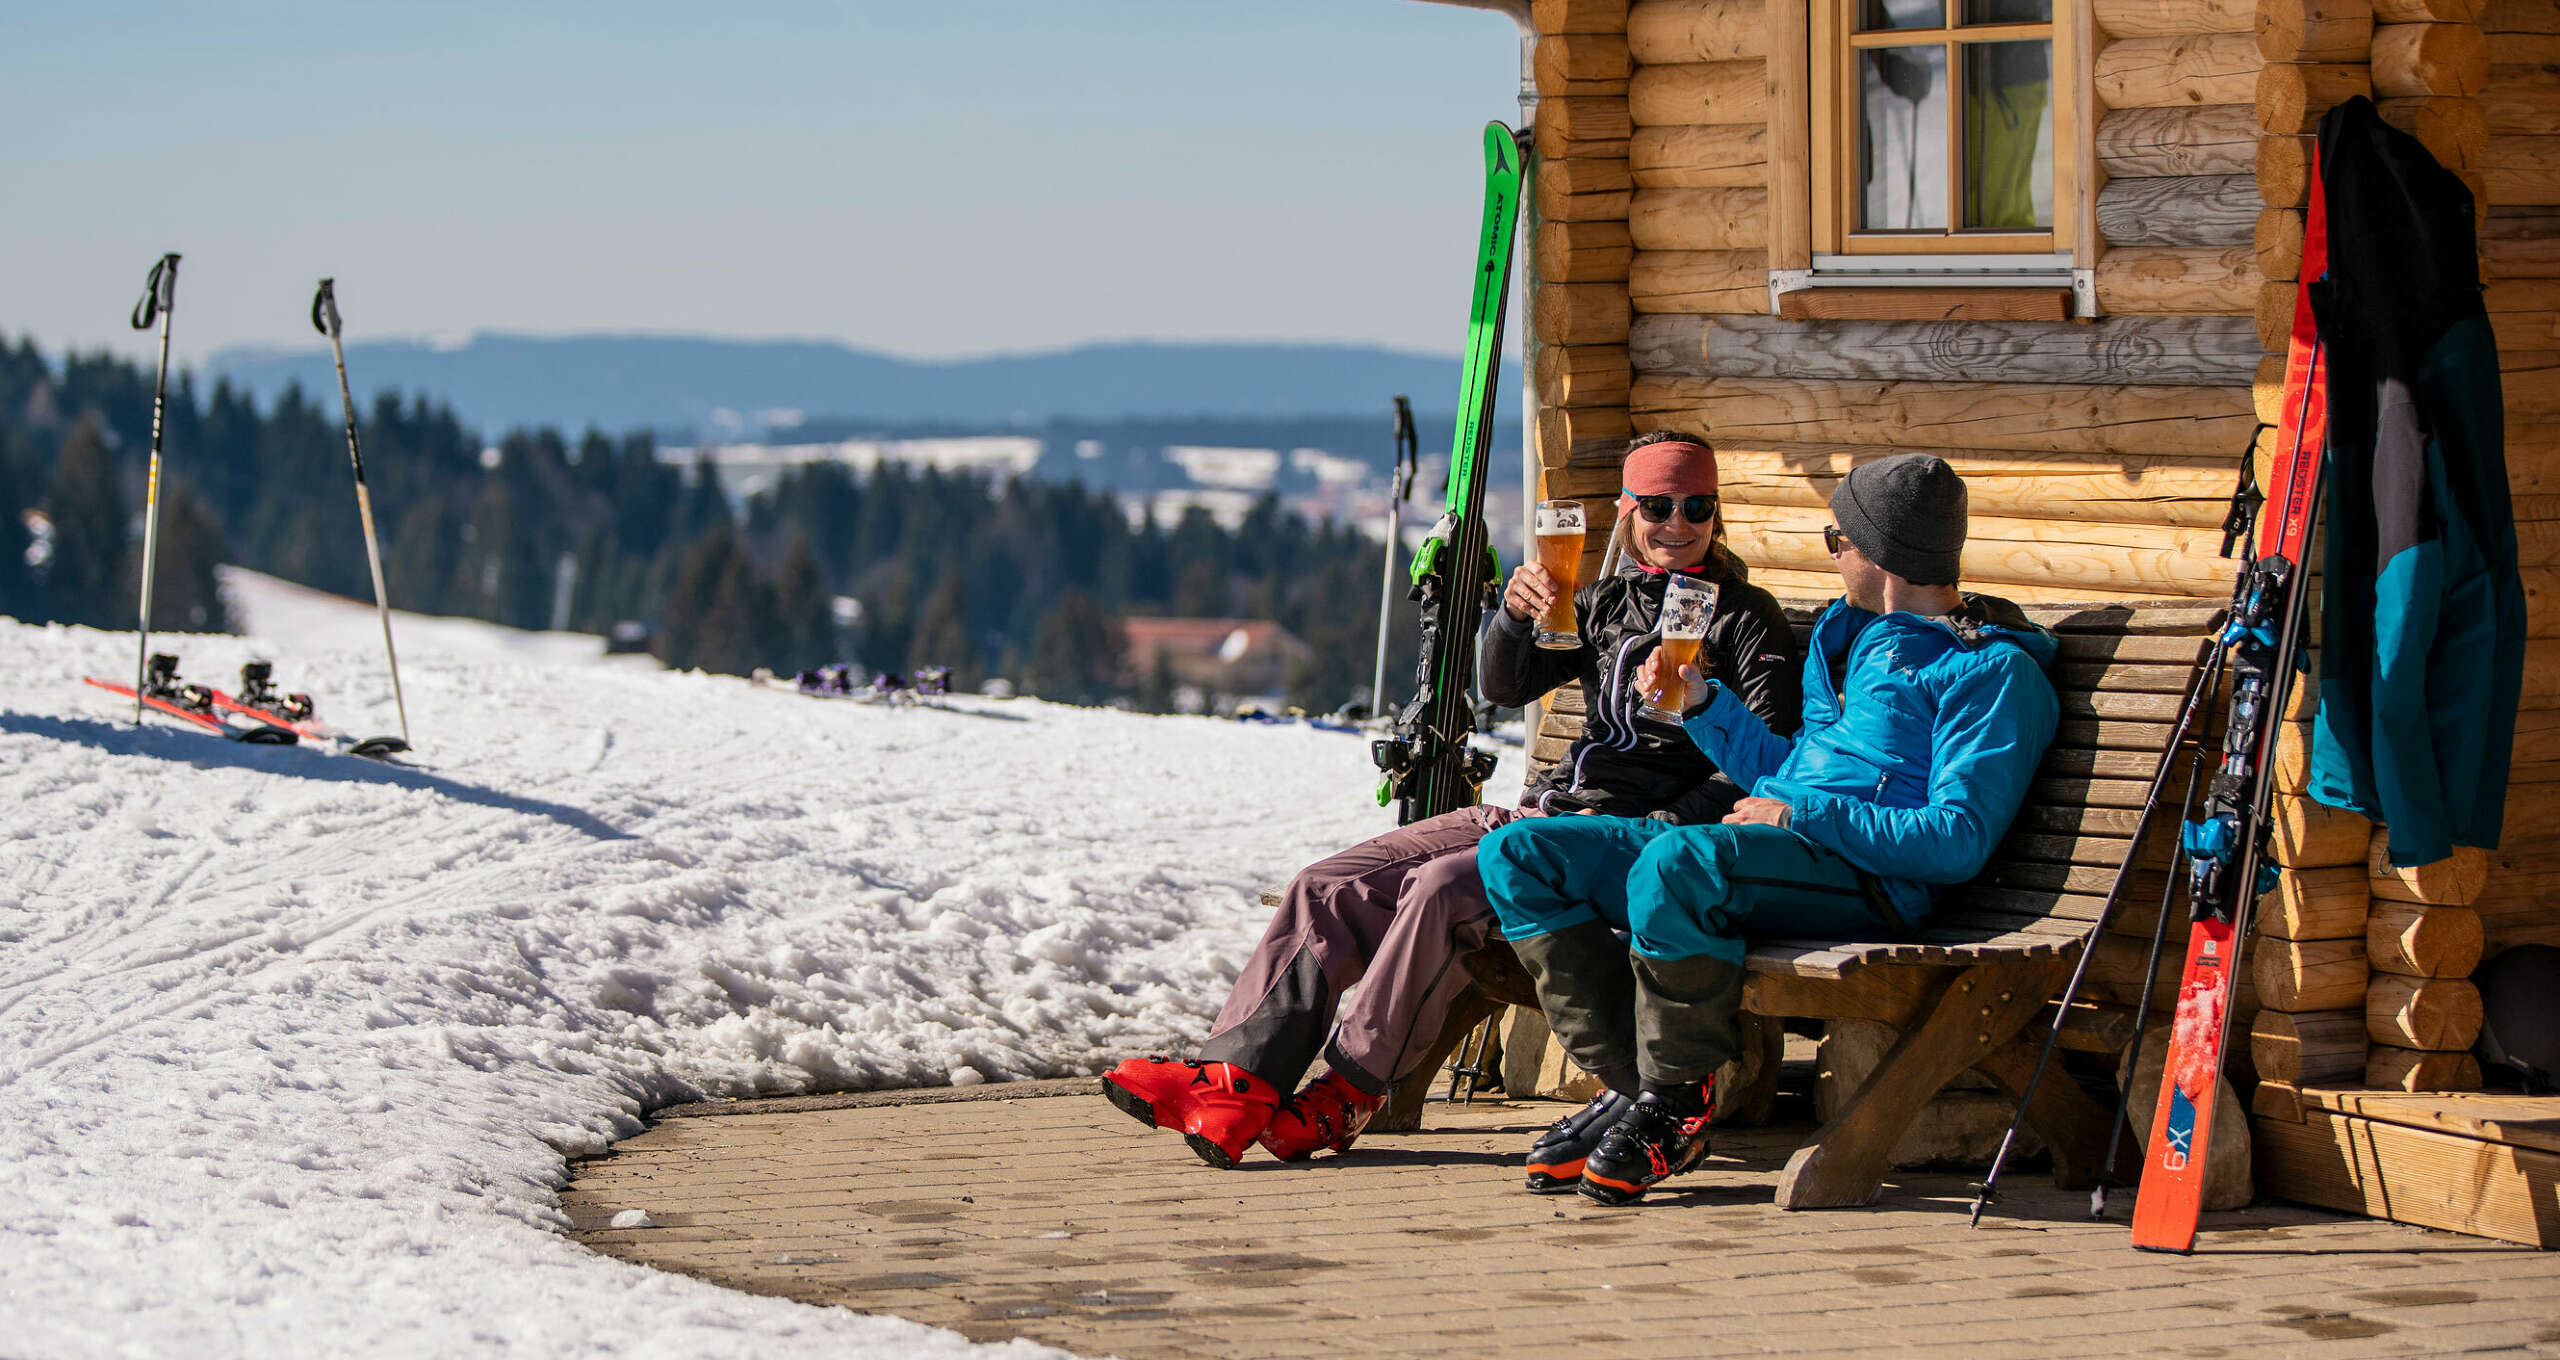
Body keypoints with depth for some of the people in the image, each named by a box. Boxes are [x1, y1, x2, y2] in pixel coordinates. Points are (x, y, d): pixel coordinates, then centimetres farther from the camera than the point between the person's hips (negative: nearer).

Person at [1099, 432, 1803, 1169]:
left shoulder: (1745, 618, 2)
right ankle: (1239, 1078, -21)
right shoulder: (1605, 602, 19)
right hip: (1543, 807, 7)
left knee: (1443, 889, -32)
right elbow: (1504, 686, 8)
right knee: (1327, 888, -10)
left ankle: (1349, 1093, -25)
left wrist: (1669, 830, -19)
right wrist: (1515, 615, -14)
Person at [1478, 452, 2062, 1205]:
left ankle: (1680, 1103, -21)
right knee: (1518, 855, -4)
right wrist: (1702, 701, 21)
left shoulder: (1996, 670, -3)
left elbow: (1958, 842, -14)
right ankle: (1636, 1080, -13)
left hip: (1864, 880, -9)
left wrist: (1802, 817, -18)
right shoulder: (1856, 638, 26)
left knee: (1673, 861, -39)